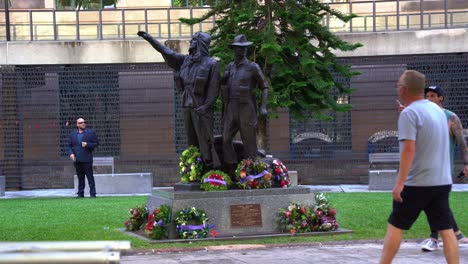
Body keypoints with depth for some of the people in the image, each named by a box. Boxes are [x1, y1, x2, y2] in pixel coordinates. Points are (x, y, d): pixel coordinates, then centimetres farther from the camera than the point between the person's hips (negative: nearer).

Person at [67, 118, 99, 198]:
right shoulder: (72, 134, 13)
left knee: (90, 177, -4)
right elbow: (69, 145, 14)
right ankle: (80, 193, 14)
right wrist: (71, 153, -4)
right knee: (80, 177, 8)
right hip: (77, 160, 3)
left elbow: (96, 143, 2)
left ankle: (92, 193, -2)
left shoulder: (90, 133, 4)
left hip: (87, 159, -3)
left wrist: (87, 145, -13)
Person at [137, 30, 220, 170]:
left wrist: (206, 106, -18)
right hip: (187, 107, 7)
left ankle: (213, 168, -5)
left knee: (205, 140, -9)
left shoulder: (211, 63, -6)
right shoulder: (186, 60, 12)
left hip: (202, 108, -7)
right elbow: (167, 53, 15)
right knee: (192, 142, 8)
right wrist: (149, 38, 14)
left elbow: (214, 88, -10)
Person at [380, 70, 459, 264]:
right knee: (446, 230, 4)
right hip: (442, 182, 7)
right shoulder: (437, 110, 12)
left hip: (418, 183, -7)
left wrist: (399, 183, -21)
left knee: (395, 226, 5)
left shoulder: (409, 113, -13)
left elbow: (409, 149, -22)